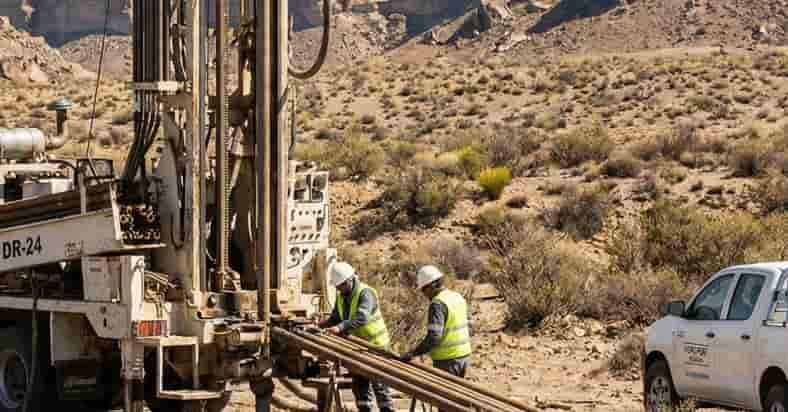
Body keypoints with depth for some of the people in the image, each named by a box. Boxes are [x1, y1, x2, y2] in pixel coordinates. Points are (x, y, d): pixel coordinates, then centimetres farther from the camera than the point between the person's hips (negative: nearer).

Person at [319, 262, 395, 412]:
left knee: (379, 385, -4)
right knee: (359, 384, 11)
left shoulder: (365, 293, -23)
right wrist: (321, 325, -15)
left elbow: (361, 318, -38)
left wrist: (340, 328, -49)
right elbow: (335, 318, 5)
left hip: (375, 344, -8)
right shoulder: (341, 296, 3)